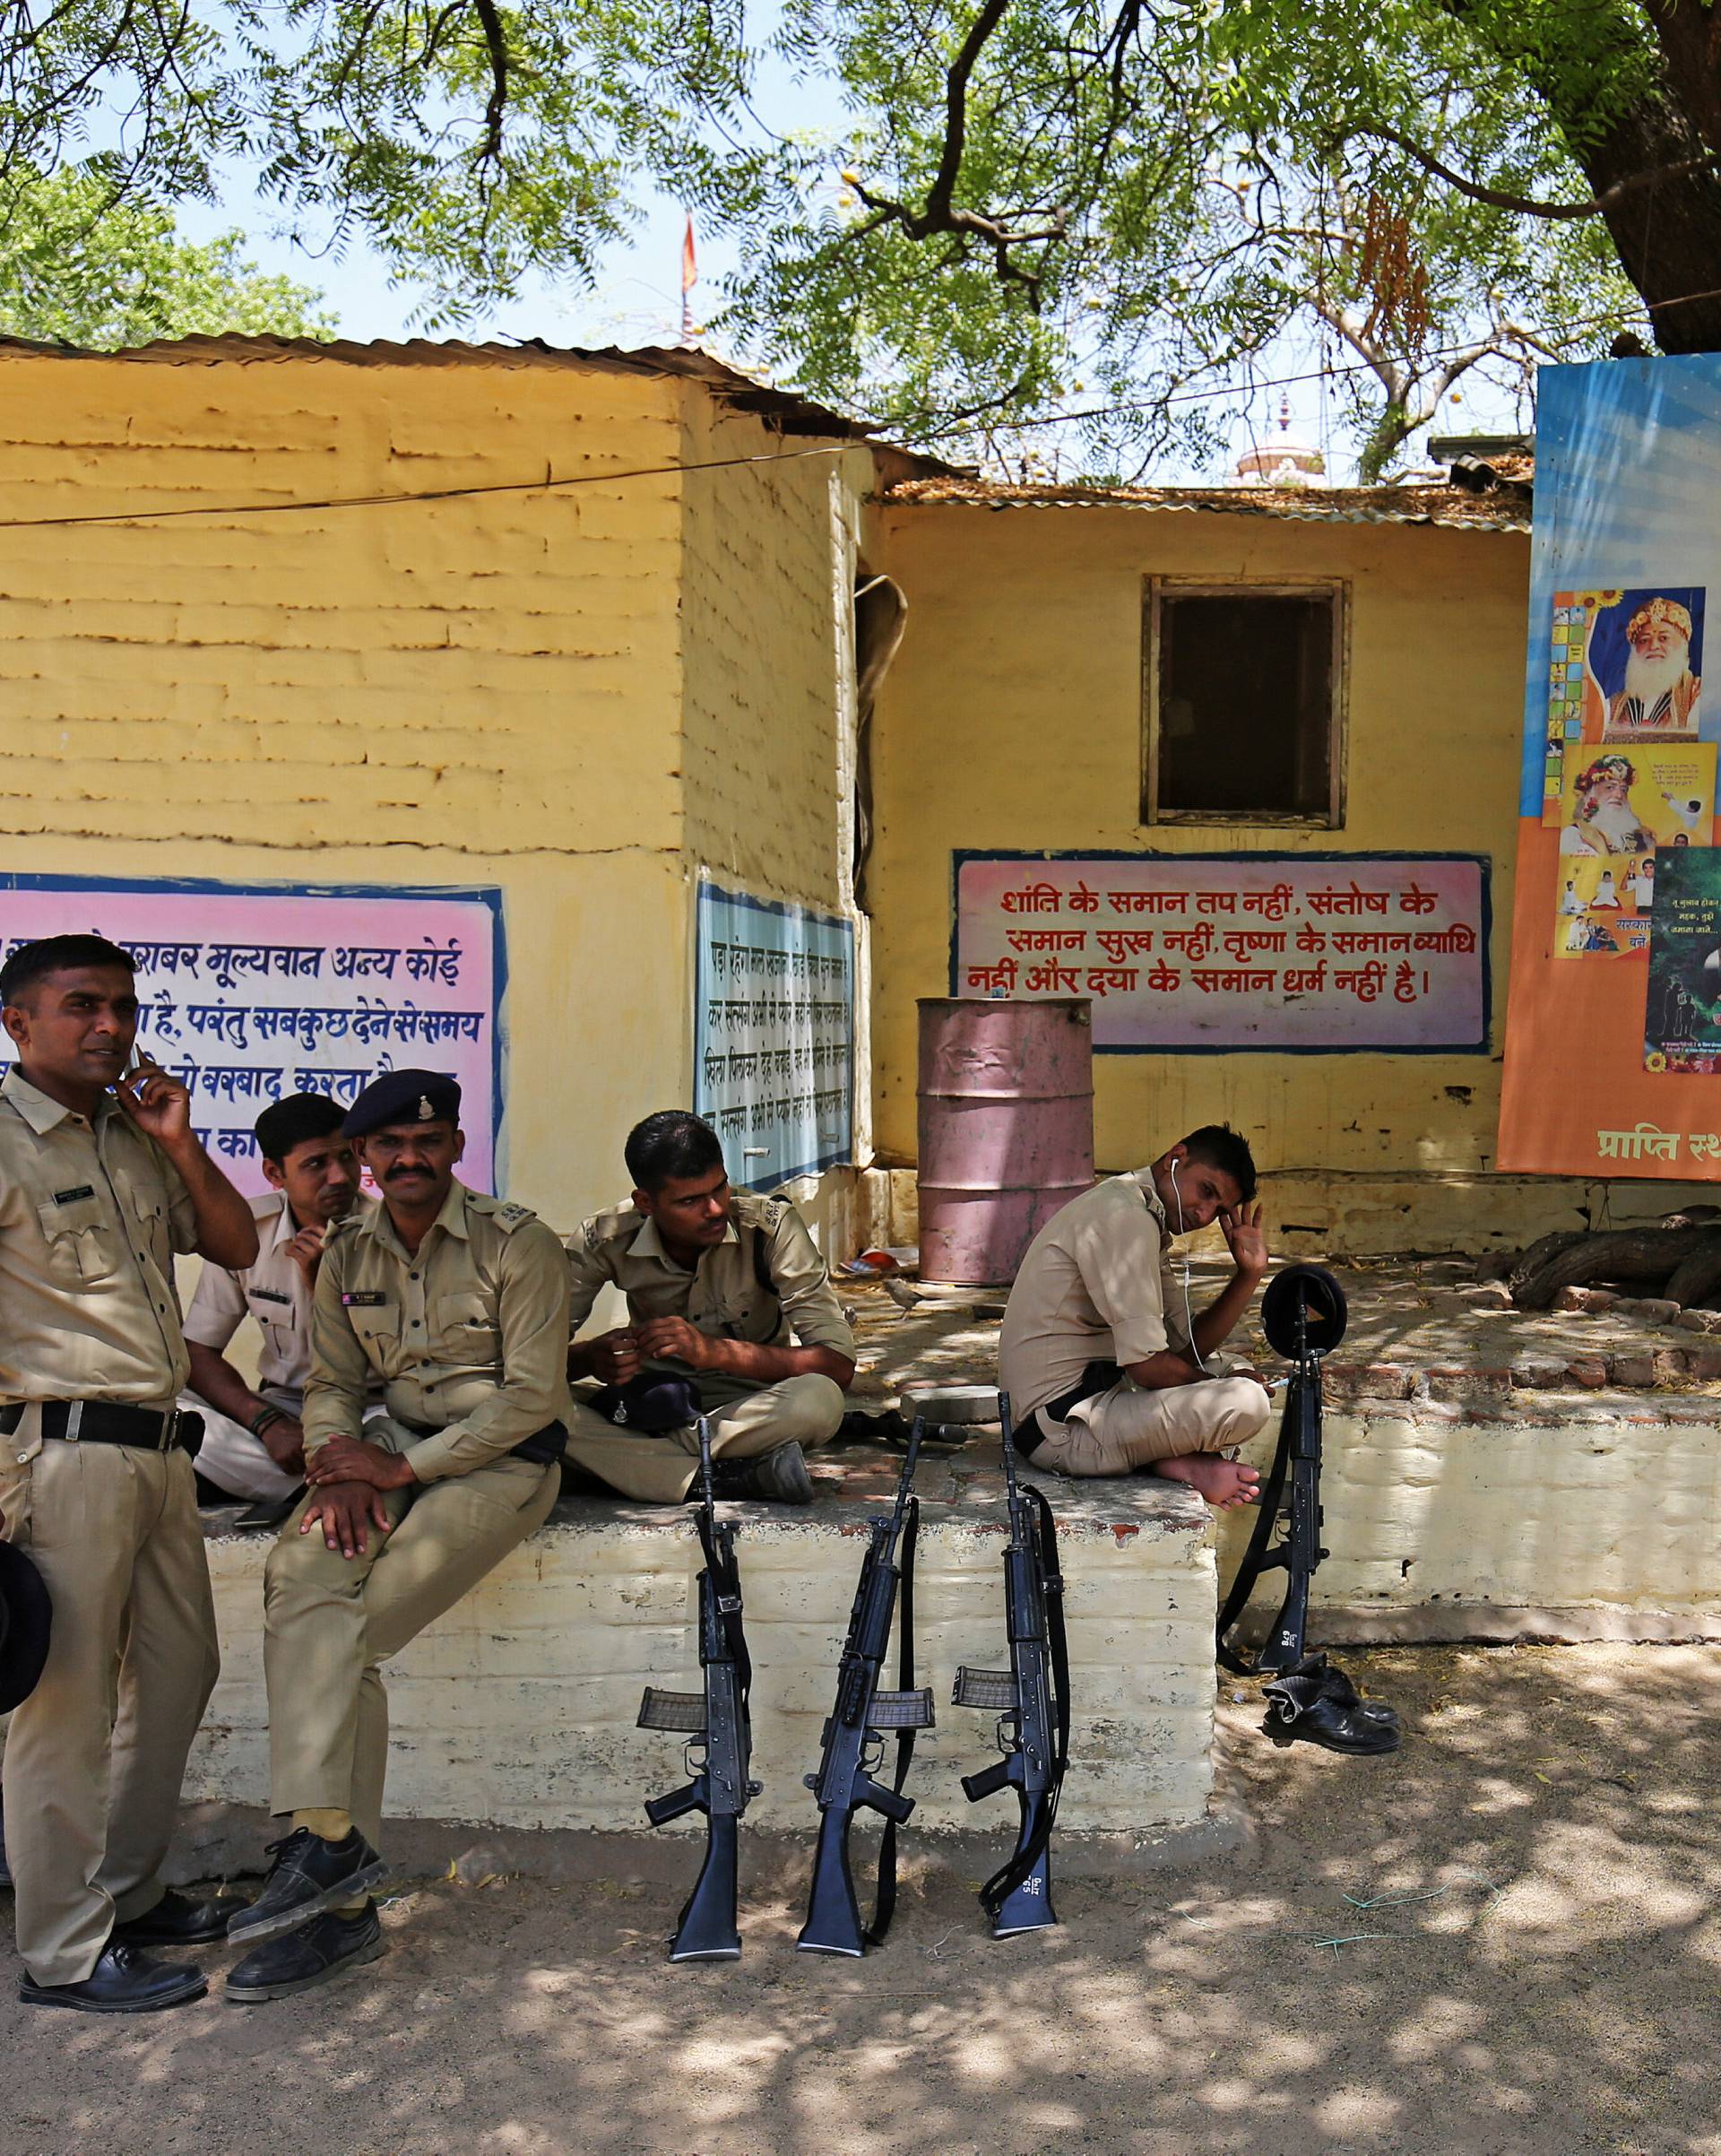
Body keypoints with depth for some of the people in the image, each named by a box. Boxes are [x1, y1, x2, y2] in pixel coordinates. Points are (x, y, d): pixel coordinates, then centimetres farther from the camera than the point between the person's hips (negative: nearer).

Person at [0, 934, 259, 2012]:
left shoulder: (134, 1136, 14)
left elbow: (236, 1246, 17)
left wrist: (179, 1145, 3)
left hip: (160, 1448, 9)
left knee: (178, 1670, 16)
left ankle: (129, 1894, 32)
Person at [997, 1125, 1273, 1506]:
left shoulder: (1147, 1223, 17)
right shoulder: (1124, 1217, -17)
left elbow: (1189, 1346, 13)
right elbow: (1150, 1366, -20)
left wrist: (1249, 1274, 3)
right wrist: (1225, 1390, -2)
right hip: (1065, 1427, -11)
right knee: (1248, 1401, -23)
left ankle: (1170, 1460, 1)